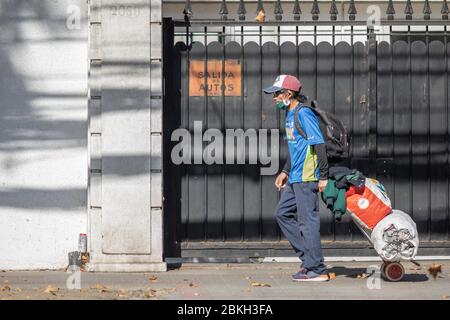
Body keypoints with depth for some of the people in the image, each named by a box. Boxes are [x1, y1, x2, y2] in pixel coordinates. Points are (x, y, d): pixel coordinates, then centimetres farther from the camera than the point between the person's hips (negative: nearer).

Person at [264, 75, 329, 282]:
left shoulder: (304, 114, -15)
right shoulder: (290, 114, 15)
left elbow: (319, 145, -19)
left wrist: (323, 176, -20)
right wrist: (285, 171, 24)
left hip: (306, 178, -10)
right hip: (295, 179, 10)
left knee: (307, 221, -7)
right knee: (282, 213, 14)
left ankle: (316, 270, -3)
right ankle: (308, 257, 17)